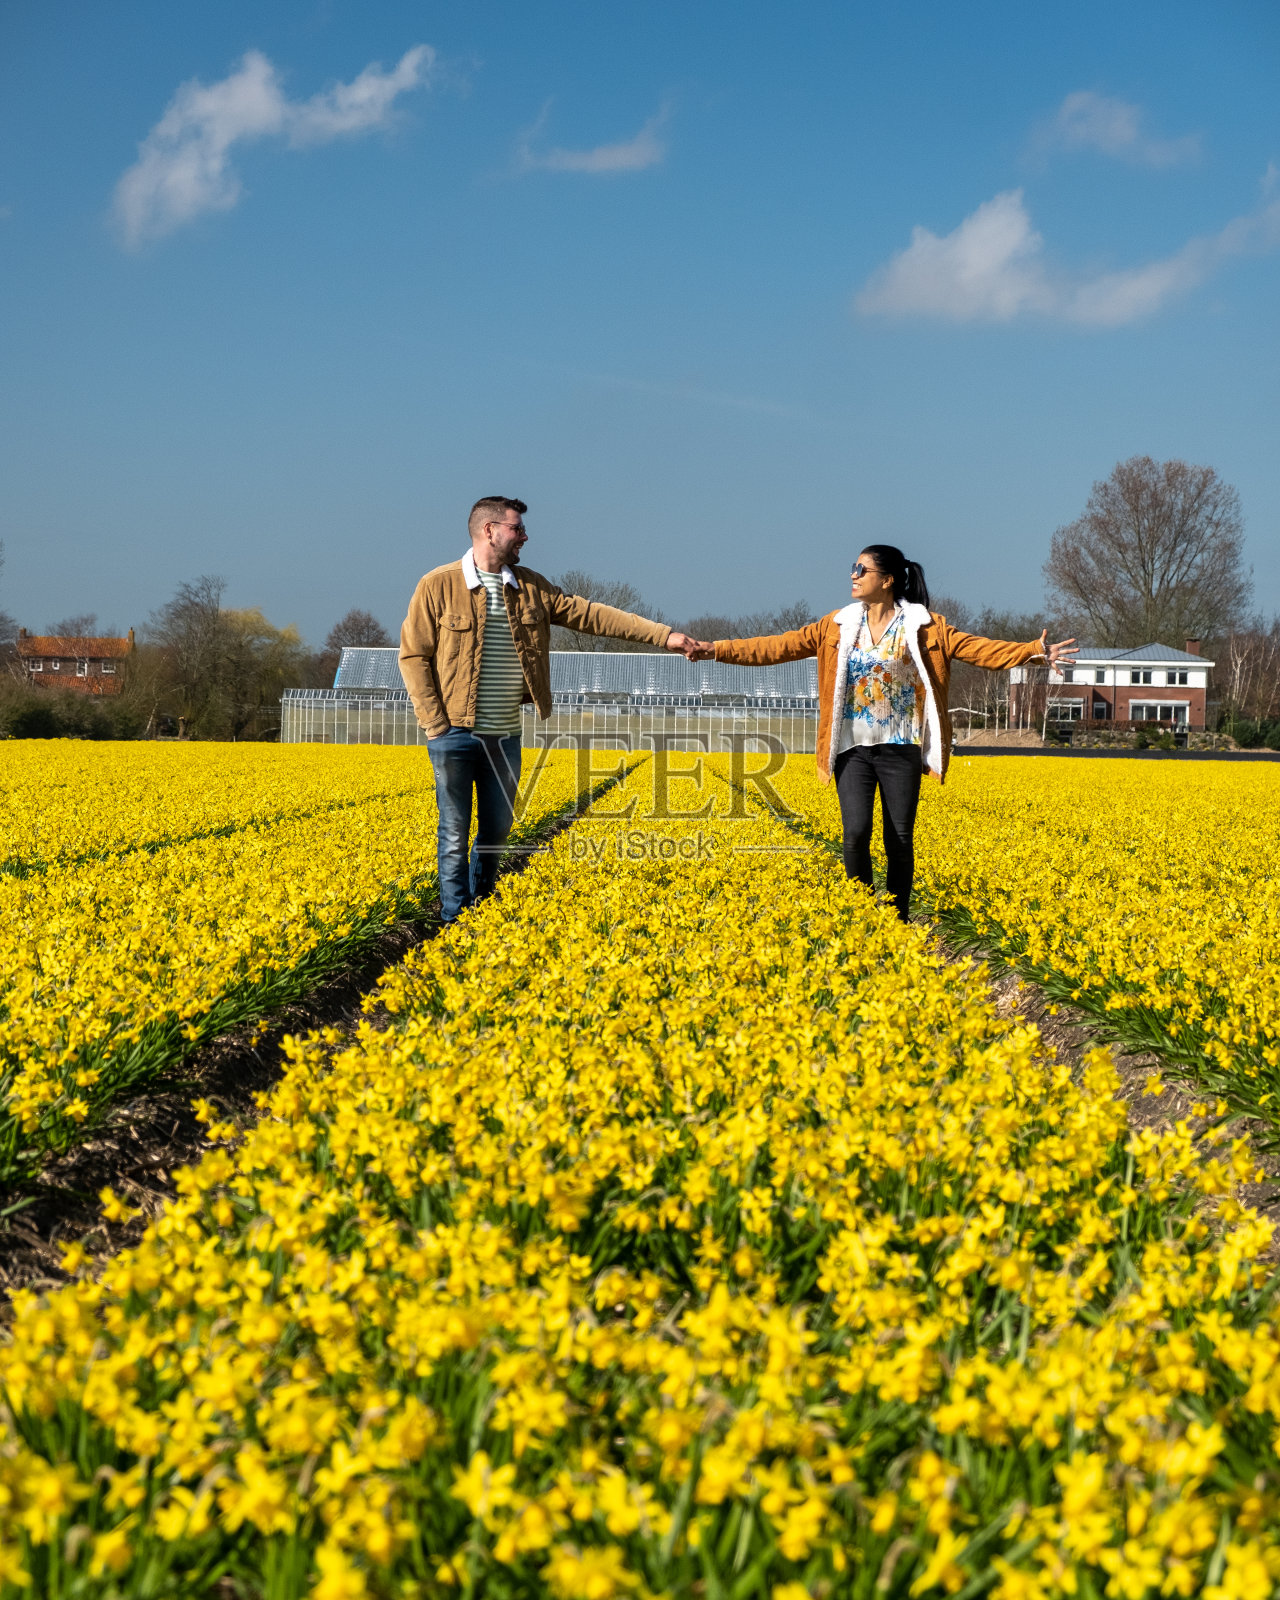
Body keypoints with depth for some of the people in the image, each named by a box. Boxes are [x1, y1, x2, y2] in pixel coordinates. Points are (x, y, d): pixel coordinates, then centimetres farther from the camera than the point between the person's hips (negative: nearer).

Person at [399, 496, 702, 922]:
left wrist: (663, 635, -4)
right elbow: (413, 656, -5)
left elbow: (588, 614, 3)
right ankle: (455, 921, 9)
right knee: (455, 833, 1)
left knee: (497, 829, 12)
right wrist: (434, 723, -11)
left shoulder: (531, 587, 6)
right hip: (456, 733, -5)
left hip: (505, 735, 5)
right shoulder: (438, 586, -7)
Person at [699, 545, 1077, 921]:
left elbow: (978, 648, -8)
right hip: (853, 749, 1)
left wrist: (1033, 650, -22)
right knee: (855, 835, -11)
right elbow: (780, 646, 6)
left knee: (900, 841, 1)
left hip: (900, 749, -1)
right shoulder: (838, 626, 7)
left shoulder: (922, 626, -1)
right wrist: (717, 650, -2)